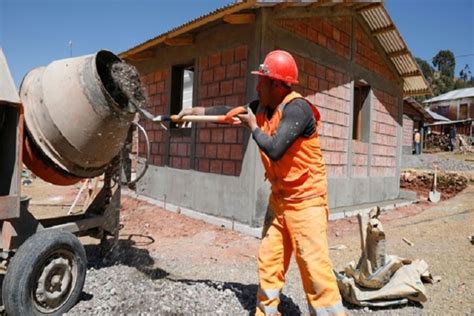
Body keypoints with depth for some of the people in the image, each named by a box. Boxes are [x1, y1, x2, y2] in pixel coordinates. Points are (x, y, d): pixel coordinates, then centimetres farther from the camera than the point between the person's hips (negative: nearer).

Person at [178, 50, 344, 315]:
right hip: (279, 197, 8)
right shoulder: (263, 107, 6)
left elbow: (274, 149, -28)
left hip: (306, 198, -8)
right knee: (269, 259, 11)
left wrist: (253, 126, -11)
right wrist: (197, 111, 20)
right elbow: (230, 111, 19)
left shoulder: (297, 108, -20)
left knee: (313, 261, -8)